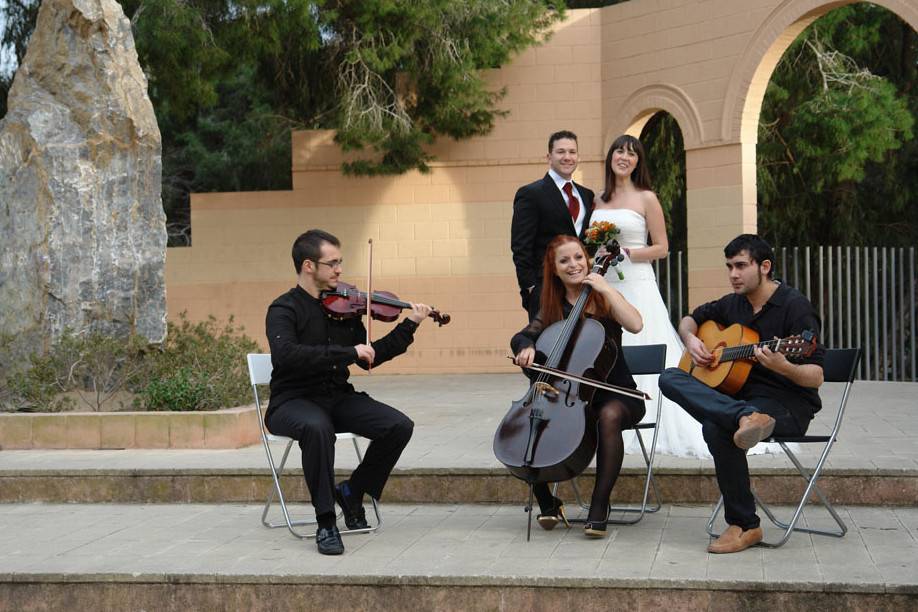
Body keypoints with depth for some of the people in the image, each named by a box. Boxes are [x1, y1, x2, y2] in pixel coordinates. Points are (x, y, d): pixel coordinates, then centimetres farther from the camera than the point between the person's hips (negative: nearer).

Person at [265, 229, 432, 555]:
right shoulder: (284, 310, -8)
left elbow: (370, 359, 15)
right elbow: (286, 355, -28)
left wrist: (408, 326, 7)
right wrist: (348, 352, -30)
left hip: (338, 397, 6)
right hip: (294, 400, -6)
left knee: (399, 426, -16)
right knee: (317, 428, -40)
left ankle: (353, 491, 7)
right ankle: (325, 522, -26)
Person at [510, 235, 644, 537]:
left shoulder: (604, 300, 0)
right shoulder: (553, 308, 11)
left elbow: (635, 324, -19)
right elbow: (522, 337, 2)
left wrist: (606, 289, -15)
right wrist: (526, 348, -21)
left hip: (613, 393, -4)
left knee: (609, 416, -38)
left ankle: (598, 508, -33)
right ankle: (547, 503, -4)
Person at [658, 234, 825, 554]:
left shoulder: (794, 306, -10)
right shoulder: (733, 304, 13)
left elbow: (815, 378, -15)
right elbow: (690, 319, 32)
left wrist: (782, 367, -36)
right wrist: (691, 340, 8)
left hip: (788, 405, -7)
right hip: (741, 397, 7)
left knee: (716, 427, -36)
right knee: (669, 378, -16)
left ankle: (744, 525, -26)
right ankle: (747, 419, -40)